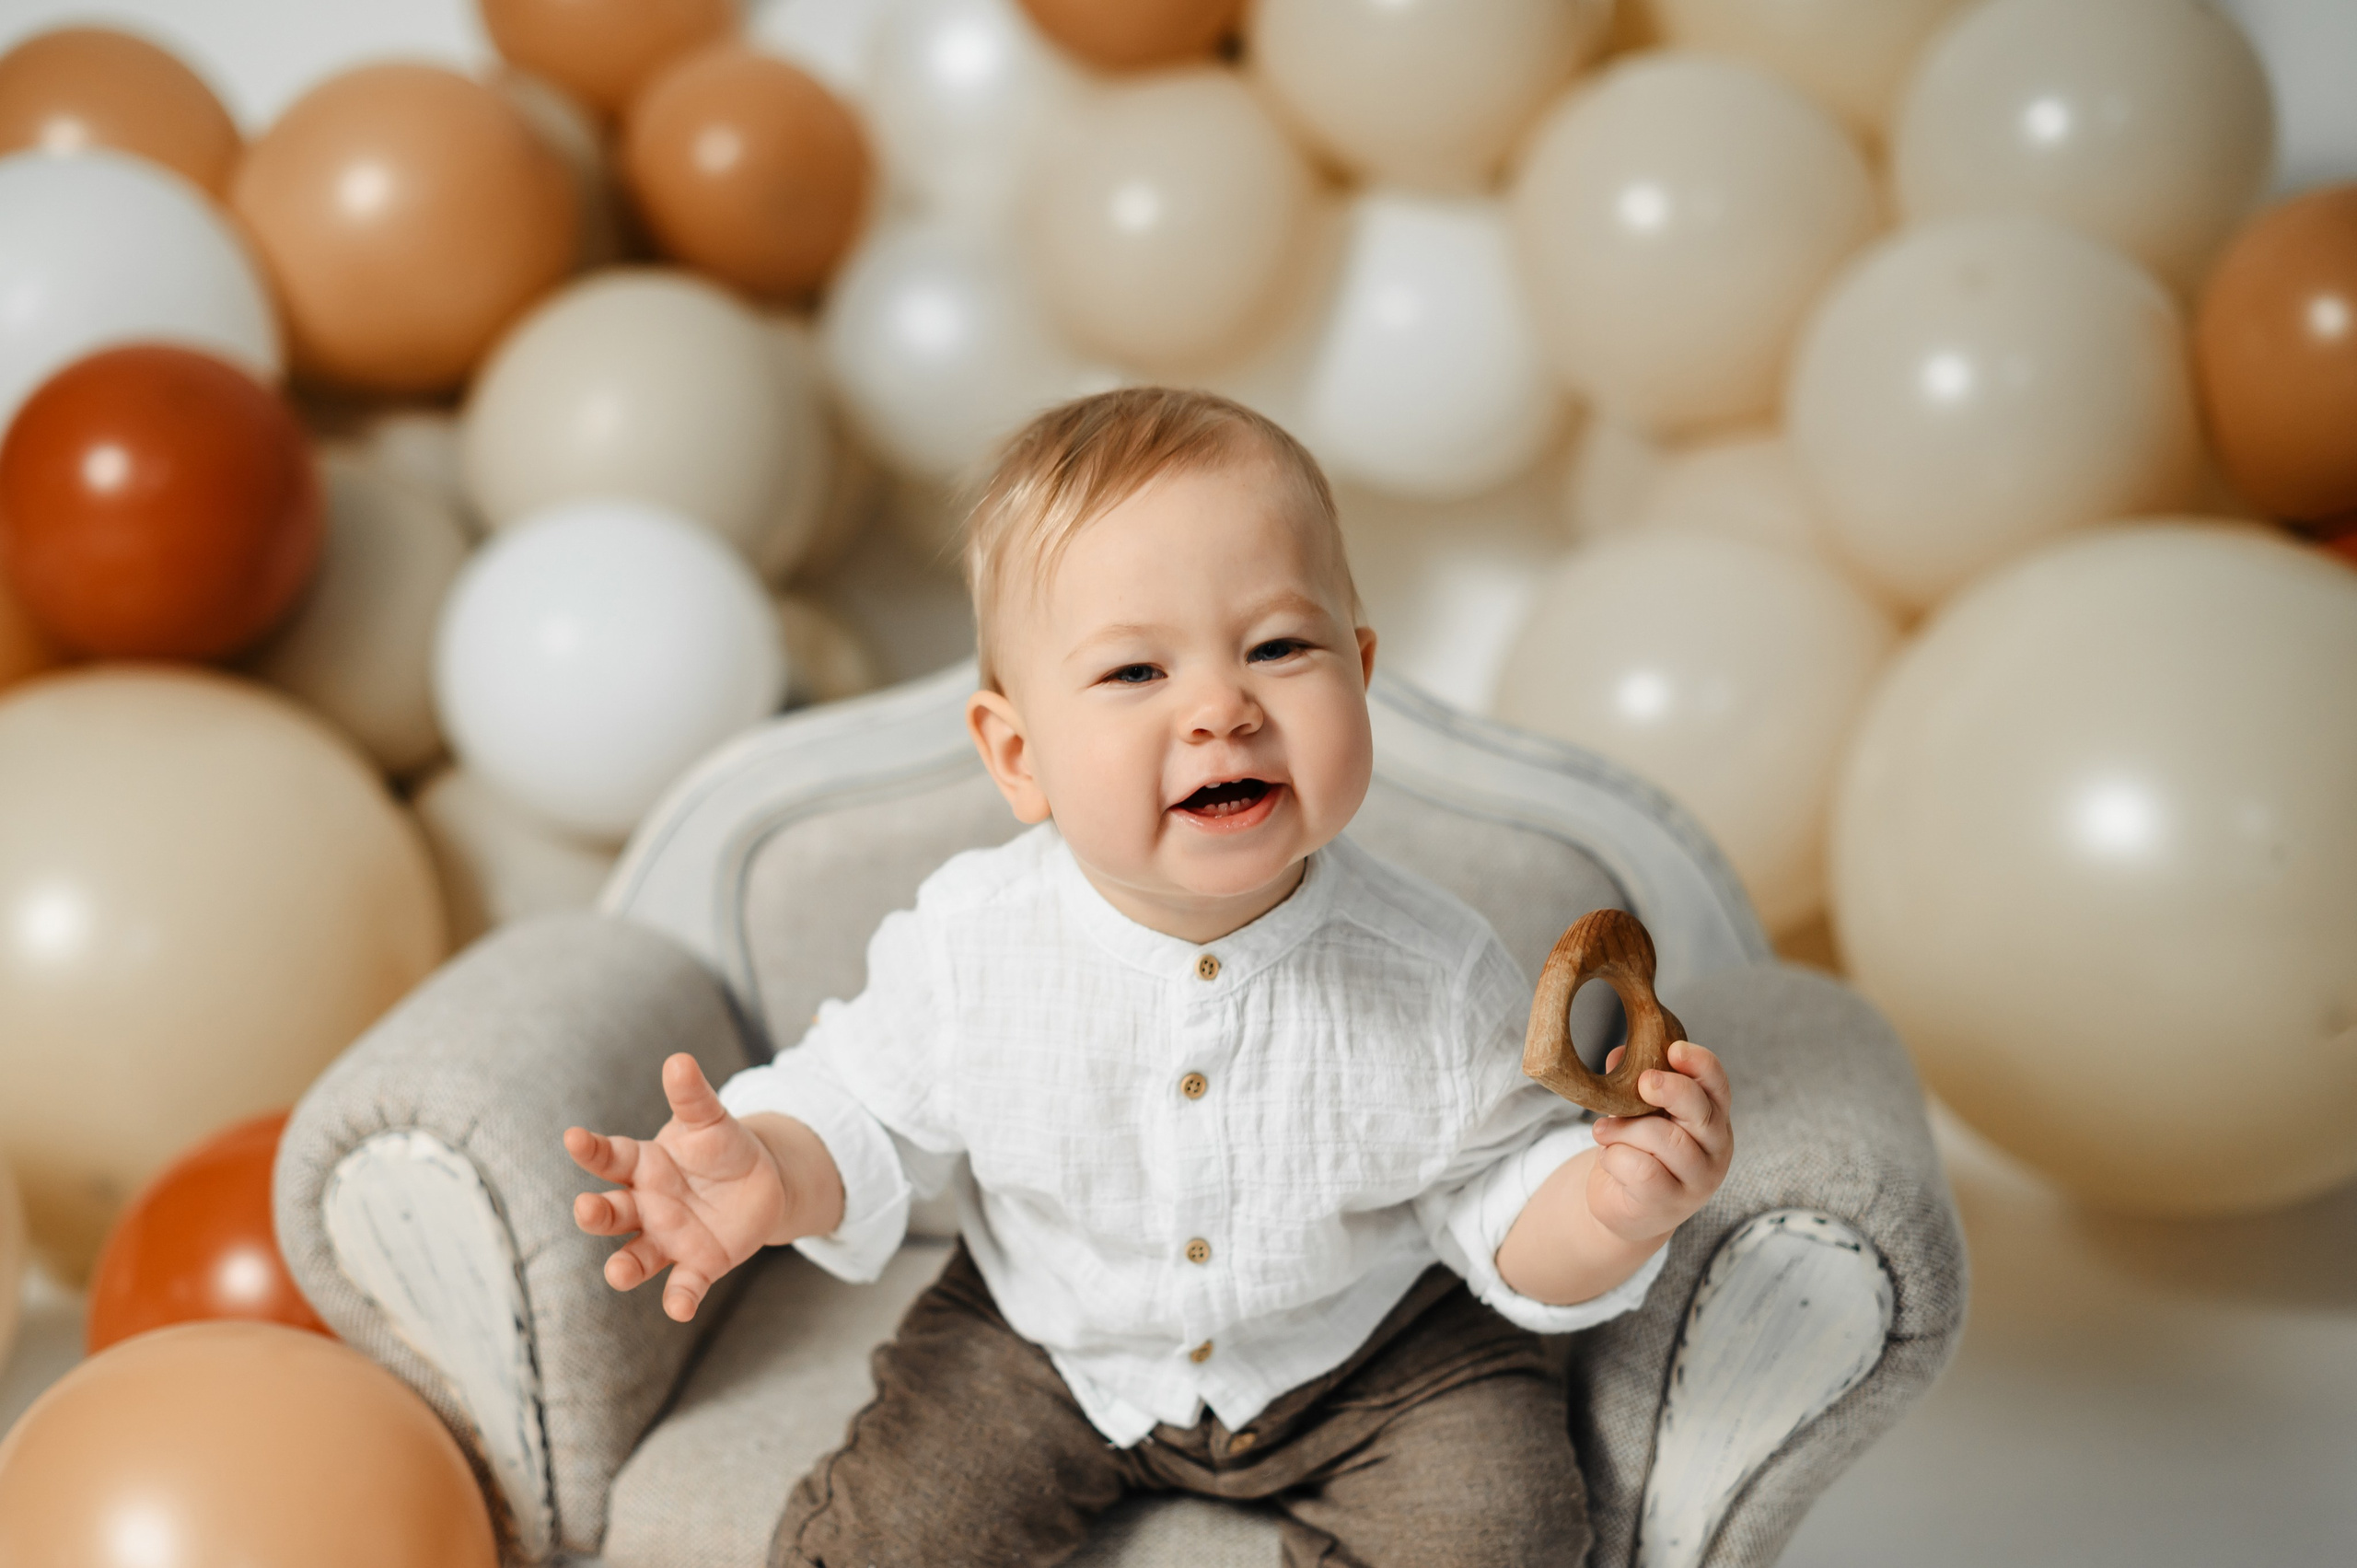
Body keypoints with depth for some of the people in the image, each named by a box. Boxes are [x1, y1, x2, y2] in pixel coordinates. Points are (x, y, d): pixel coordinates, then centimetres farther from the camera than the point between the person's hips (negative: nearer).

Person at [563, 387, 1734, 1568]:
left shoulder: (1433, 980, -25)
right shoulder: (969, 947, -23)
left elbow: (1498, 1209, -13)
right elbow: (867, 1114, -6)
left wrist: (1615, 1208, -34)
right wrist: (778, 1174, -27)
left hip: (1366, 1340, 0)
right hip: (1047, 1340, 1)